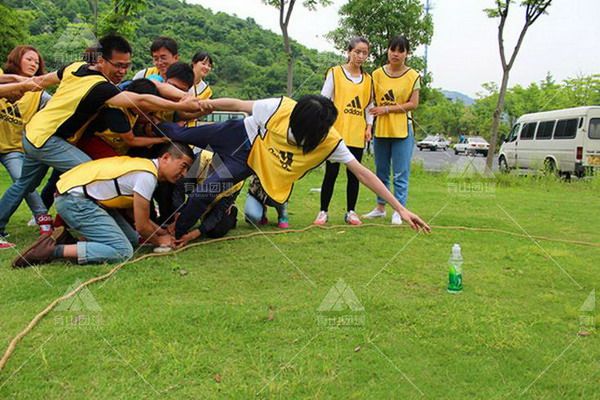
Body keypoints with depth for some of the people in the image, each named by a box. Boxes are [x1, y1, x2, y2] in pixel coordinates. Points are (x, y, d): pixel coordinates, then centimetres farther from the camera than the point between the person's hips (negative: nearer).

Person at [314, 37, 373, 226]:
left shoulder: (368, 79, 14)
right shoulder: (335, 73, 2)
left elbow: (369, 106, 17)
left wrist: (369, 127, 6)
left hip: (357, 135, 3)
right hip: (336, 132, -3)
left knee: (353, 174, 5)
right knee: (331, 172, 0)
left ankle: (351, 212, 16)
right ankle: (323, 211, 9)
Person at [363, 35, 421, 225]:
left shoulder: (413, 76, -3)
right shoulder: (377, 74, 4)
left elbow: (413, 104, -7)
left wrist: (387, 109, -13)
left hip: (402, 130, -3)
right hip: (380, 129, 3)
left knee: (400, 174, 0)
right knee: (381, 172, 13)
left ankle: (399, 211, 8)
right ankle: (380, 207, 25)